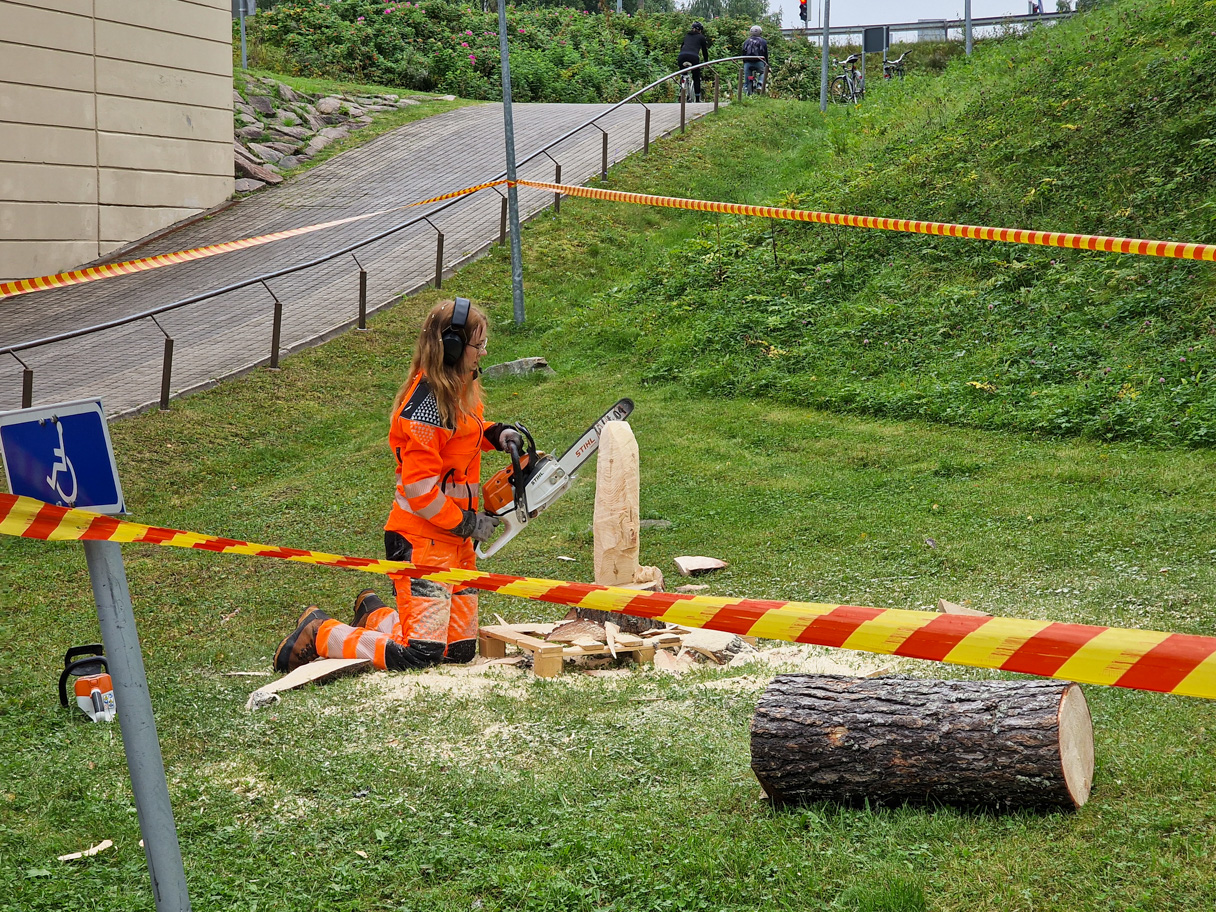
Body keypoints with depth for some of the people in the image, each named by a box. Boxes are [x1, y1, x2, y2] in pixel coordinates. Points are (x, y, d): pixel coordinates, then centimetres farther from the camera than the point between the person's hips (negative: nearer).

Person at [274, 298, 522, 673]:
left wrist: (495, 434, 10)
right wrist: (467, 524, -13)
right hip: (422, 541, -10)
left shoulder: (458, 391, 8)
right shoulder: (426, 408, -22)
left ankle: (374, 614, 32)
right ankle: (319, 634, 6)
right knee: (421, 654, -12)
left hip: (454, 541, 10)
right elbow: (420, 490, -23)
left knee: (461, 650, 12)